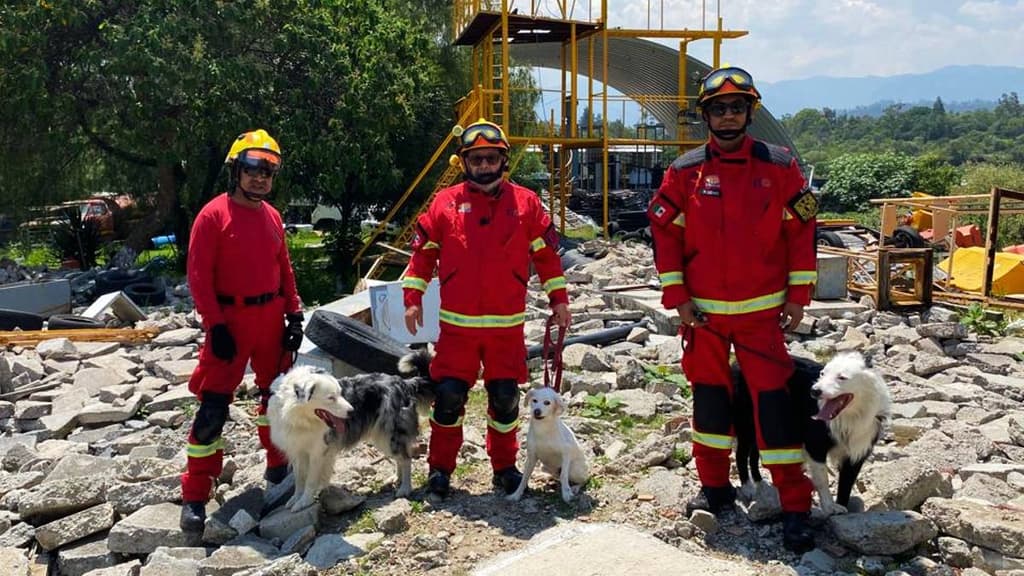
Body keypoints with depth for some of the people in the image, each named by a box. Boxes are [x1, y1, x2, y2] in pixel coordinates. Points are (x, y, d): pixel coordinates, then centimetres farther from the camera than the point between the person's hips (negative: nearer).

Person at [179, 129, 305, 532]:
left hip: (272, 318, 6)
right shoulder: (214, 214, -9)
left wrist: (294, 314, 7)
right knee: (213, 406, -6)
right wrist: (215, 325, -16)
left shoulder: (271, 216, 10)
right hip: (231, 320, -6)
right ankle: (194, 496, 2)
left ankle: (278, 465, 35)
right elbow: (199, 275, -12)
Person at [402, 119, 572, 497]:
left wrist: (559, 299, 6)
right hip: (457, 324, -1)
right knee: (449, 395, 2)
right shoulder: (445, 203, 2)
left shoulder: (525, 203, 4)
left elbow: (546, 253, 8)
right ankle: (440, 467, 19)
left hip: (507, 324, 1)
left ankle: (505, 466, 27)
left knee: (505, 398, 9)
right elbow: (423, 252, 6)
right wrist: (413, 298, 1)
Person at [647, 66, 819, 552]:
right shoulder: (685, 171, 0)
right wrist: (677, 297, -5)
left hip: (762, 310, -1)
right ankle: (714, 486, 28)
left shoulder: (779, 167, -1)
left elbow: (802, 229, 2)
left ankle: (795, 505, 5)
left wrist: (798, 296, -2)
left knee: (773, 399, -5)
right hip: (702, 310, 2)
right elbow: (664, 232, 0)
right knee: (709, 395, 12)